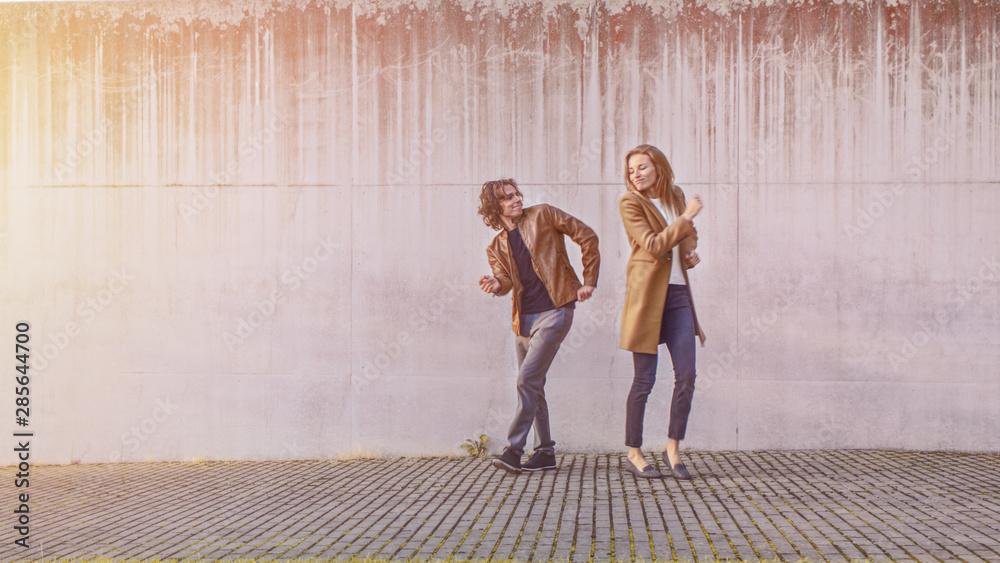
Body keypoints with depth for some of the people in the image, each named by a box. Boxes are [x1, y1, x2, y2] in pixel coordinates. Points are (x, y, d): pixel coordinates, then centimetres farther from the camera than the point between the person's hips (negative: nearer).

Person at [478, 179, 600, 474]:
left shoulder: (542, 215, 0)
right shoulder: (496, 247, 12)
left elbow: (587, 236, 1)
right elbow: (505, 281, -2)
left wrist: (588, 281, -2)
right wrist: (496, 284, -26)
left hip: (555, 311, -6)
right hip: (524, 318, 6)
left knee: (527, 379, -15)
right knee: (533, 385, 10)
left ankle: (514, 449, -10)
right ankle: (545, 452, 21)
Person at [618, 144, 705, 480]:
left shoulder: (675, 196, 13)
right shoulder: (629, 203, -5)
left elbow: (689, 235, 28)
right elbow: (654, 245, -16)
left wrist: (691, 251, 7)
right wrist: (686, 216, -15)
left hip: (677, 292, 6)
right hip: (647, 292, -5)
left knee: (686, 375, 0)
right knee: (644, 379, -2)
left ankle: (673, 449, 14)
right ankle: (634, 453, 11)